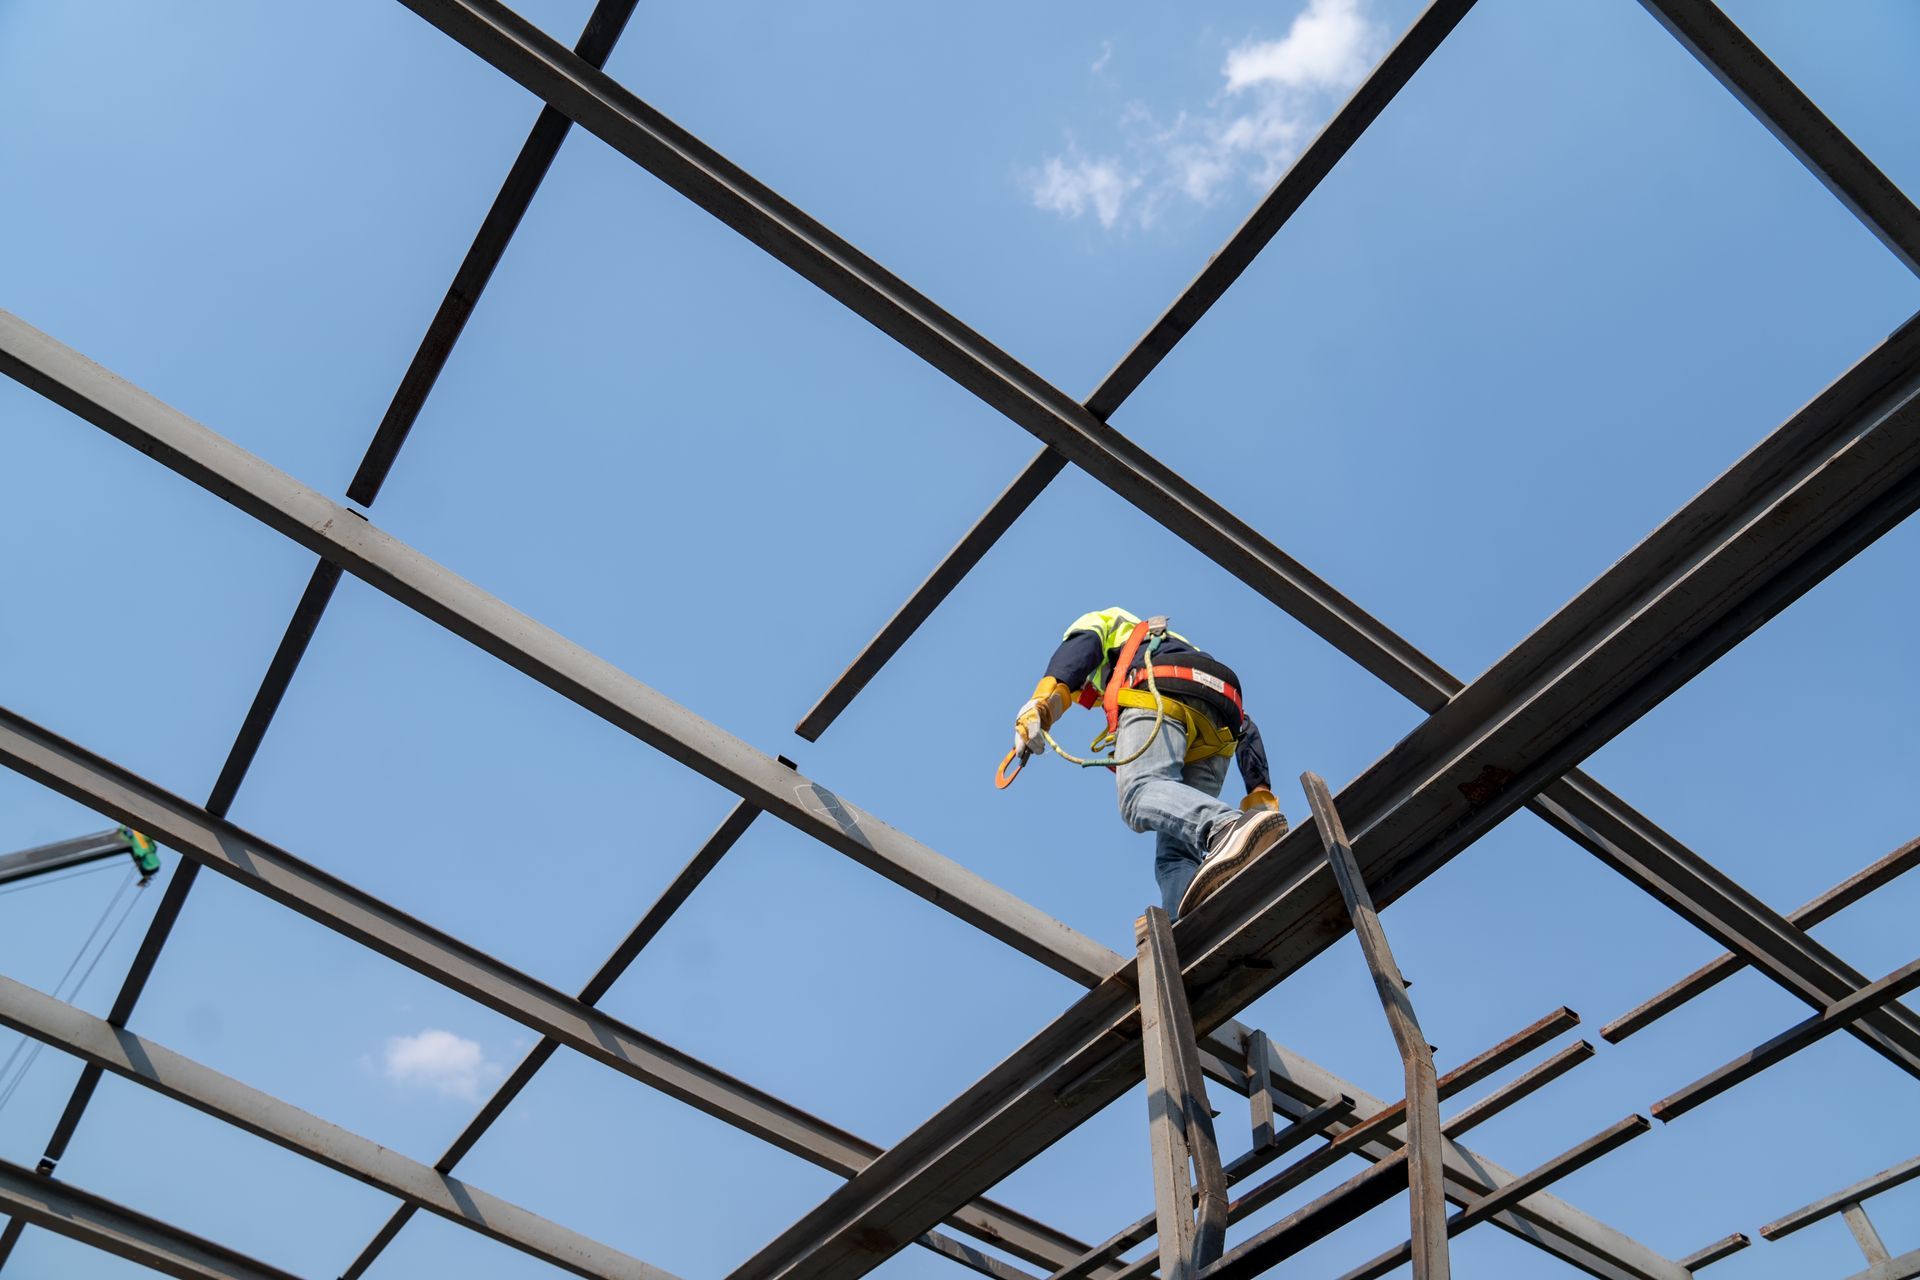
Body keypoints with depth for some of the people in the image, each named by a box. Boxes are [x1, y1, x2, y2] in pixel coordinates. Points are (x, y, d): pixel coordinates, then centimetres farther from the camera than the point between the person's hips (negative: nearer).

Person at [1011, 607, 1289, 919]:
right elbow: (1245, 728, 32)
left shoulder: (1101, 623, 35)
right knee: (1175, 853, -4)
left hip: (1160, 694, -6)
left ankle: (1229, 828, -59)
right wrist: (1260, 791, 20)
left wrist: (1040, 704, -11)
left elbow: (1079, 647, 5)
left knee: (1140, 793, -30)